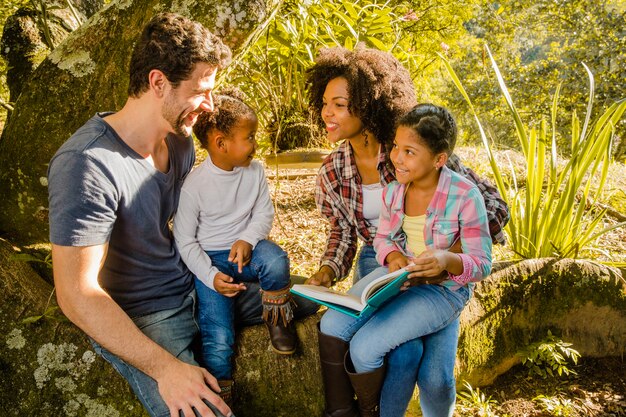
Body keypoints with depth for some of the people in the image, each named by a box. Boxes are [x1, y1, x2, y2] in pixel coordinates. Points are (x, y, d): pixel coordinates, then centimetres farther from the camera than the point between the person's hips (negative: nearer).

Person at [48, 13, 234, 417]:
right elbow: (77, 294, -26)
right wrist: (164, 367, -30)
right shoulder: (87, 164, -25)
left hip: (194, 288, 8)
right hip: (138, 322, -8)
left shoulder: (180, 140, 0)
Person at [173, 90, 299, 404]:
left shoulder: (255, 170, -3)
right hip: (210, 260, -3)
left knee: (276, 259, -33)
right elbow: (185, 240, -8)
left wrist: (247, 240, -18)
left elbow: (264, 213, 3)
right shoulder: (194, 185, -15)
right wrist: (211, 276, -20)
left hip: (245, 248, 3)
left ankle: (276, 316, -3)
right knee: (218, 341, -16)